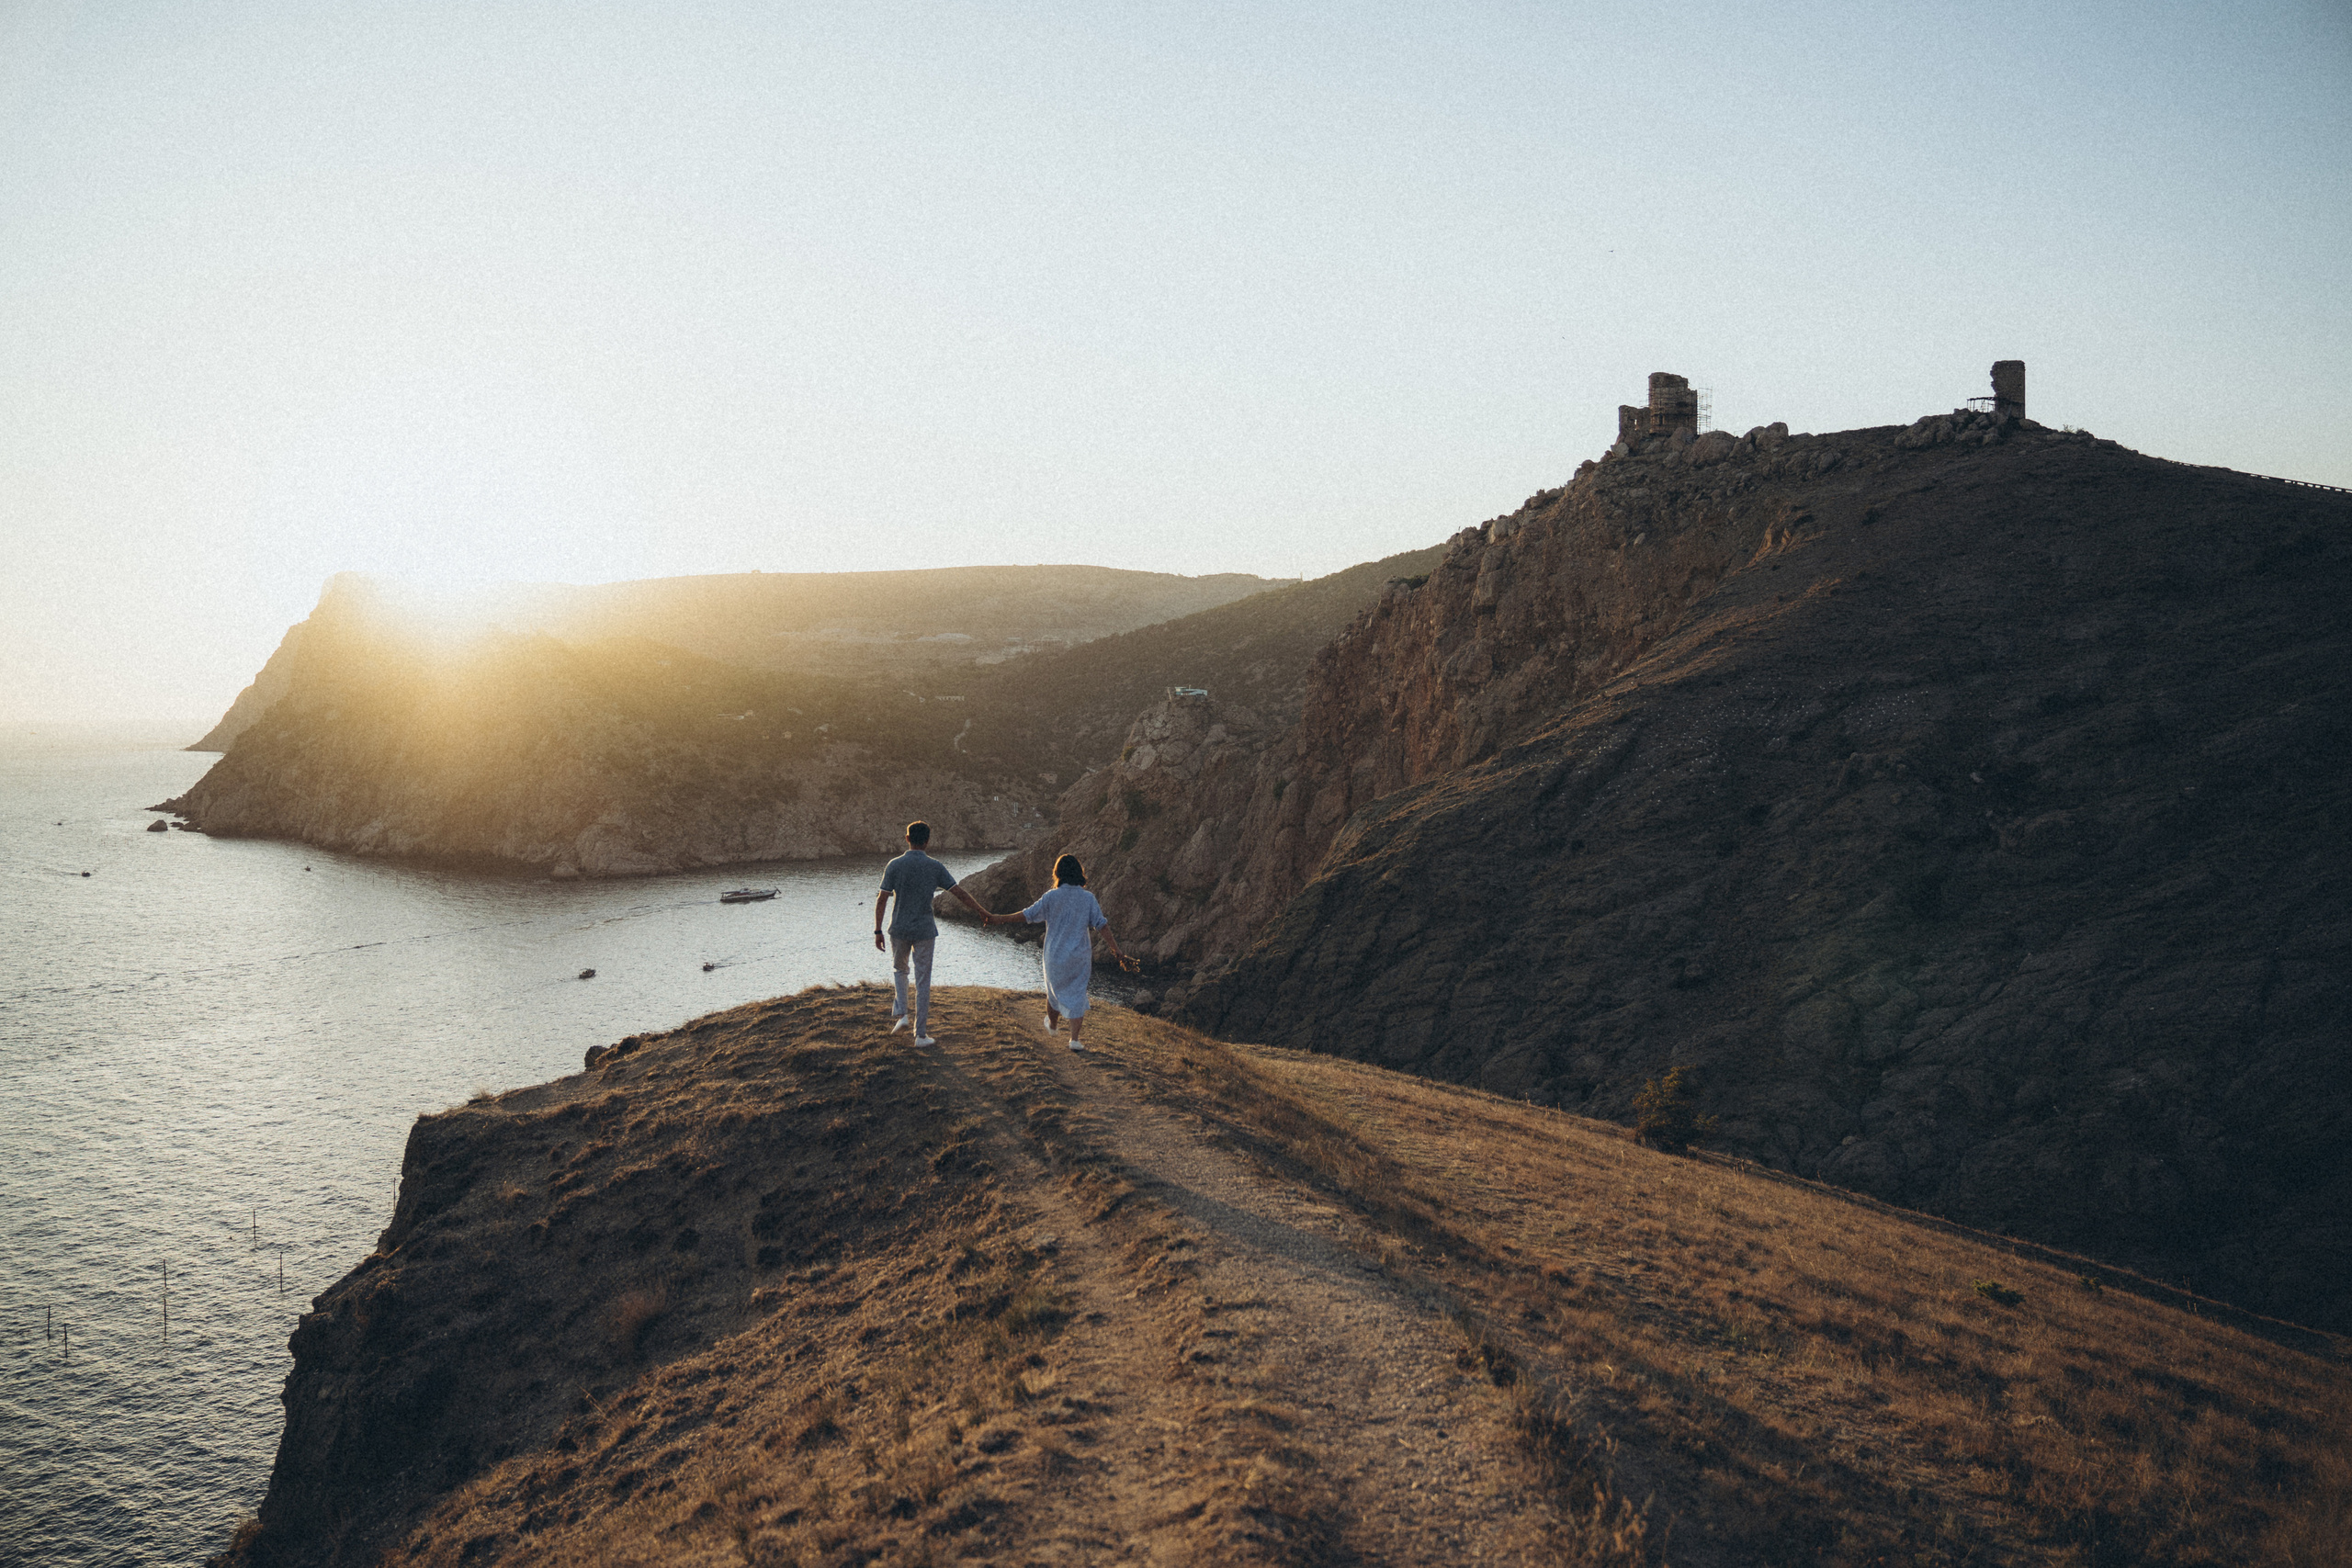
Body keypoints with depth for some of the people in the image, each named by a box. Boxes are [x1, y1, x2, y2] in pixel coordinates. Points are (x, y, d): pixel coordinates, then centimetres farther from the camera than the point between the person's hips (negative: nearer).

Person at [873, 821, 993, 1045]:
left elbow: (881, 901, -8)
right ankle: (921, 1034, 8)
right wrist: (981, 911, 11)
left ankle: (900, 1014, 8)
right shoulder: (934, 867, -4)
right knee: (923, 982, 6)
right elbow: (960, 893, -1)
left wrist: (877, 931, -2)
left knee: (899, 970, 26)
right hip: (924, 931, 0)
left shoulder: (894, 866, -6)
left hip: (899, 930, 1)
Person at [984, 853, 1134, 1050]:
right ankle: (1075, 1038, -2)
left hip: (1055, 955, 0)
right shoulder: (1088, 898, -5)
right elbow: (1102, 926, -8)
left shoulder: (1051, 897, -9)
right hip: (1079, 956, 0)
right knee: (1077, 994, 5)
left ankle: (1052, 1025, 42)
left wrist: (999, 918, 6)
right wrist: (1117, 952, -4)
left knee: (1055, 990, 20)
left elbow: (1028, 914, -4)